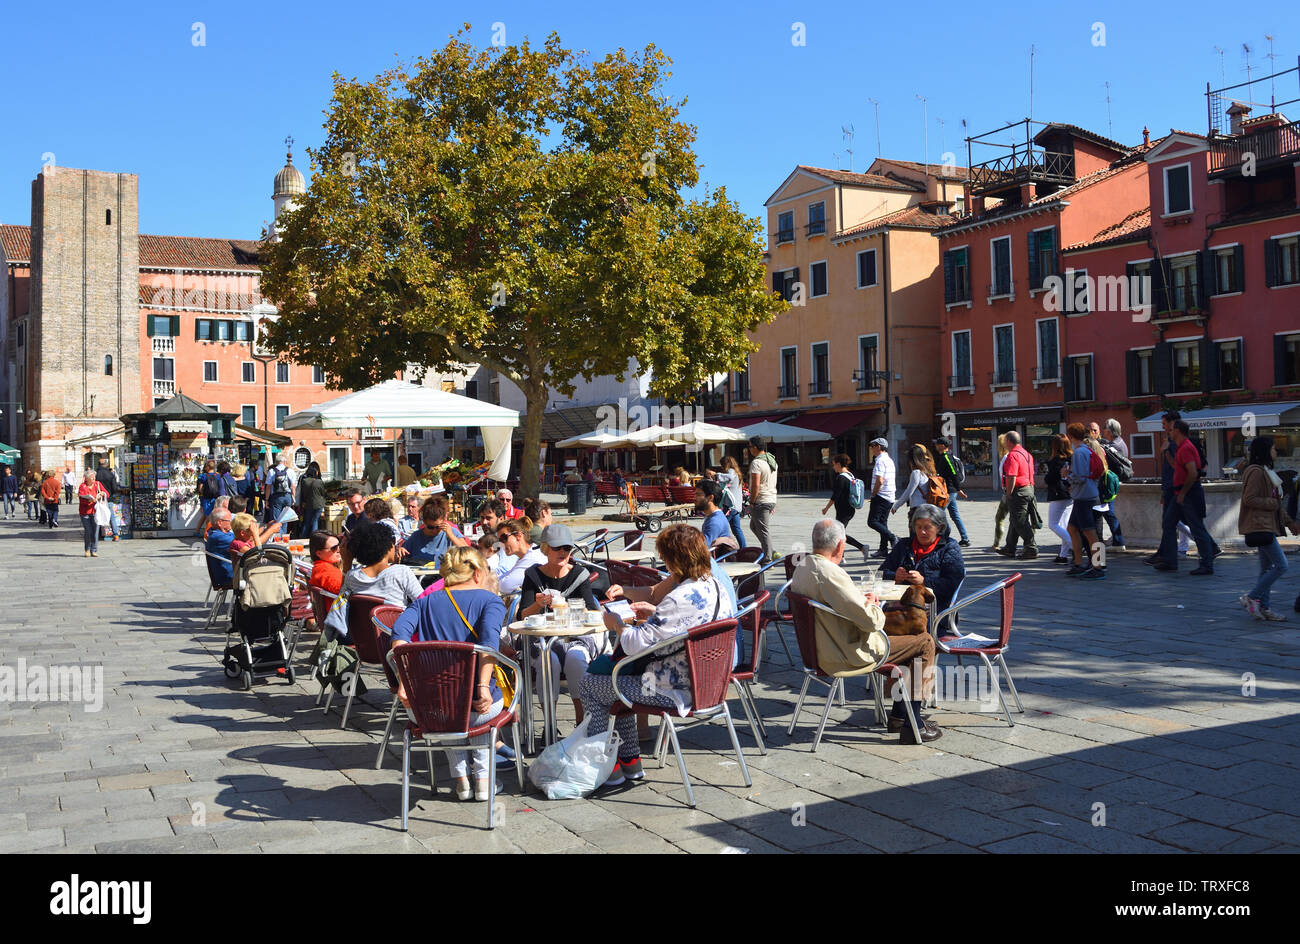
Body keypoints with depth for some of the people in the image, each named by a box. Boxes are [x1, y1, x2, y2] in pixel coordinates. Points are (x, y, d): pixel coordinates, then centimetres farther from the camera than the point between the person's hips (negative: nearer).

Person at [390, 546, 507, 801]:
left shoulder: (427, 602, 14)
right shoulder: (490, 600, 4)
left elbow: (400, 630, -6)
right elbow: (489, 638, -17)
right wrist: (483, 687, -23)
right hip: (479, 706, -2)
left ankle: (461, 779, 33)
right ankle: (482, 778, 31)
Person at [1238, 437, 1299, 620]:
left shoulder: (1267, 472, 19)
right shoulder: (1256, 472, -14)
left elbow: (1275, 503, 24)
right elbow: (1249, 499, -21)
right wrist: (1272, 503, -15)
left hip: (1266, 526, 11)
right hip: (1260, 526, -11)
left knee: (1268, 568, 11)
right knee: (1281, 565, -12)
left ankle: (1263, 607, 15)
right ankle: (1251, 597, -6)